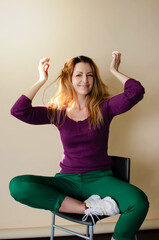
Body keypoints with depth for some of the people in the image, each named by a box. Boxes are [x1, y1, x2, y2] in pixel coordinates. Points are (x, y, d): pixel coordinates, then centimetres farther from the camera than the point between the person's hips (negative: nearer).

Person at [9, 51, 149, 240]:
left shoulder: (104, 108, 3)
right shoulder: (57, 112, 5)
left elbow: (136, 91, -11)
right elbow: (18, 111, -6)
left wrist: (114, 71, 3)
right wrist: (42, 80, 2)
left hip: (100, 178, -1)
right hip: (68, 180, 2)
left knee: (139, 202, -32)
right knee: (17, 186, -25)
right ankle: (88, 208, -24)